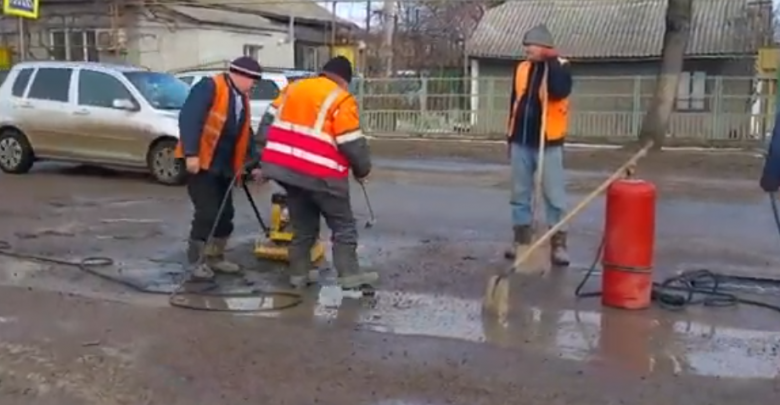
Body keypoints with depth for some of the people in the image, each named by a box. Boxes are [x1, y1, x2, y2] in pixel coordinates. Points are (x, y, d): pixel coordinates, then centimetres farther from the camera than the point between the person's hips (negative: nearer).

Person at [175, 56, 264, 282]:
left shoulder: (242, 99, 15)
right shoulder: (210, 87, -13)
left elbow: (246, 136, 21)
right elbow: (189, 118, -22)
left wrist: (254, 163, 17)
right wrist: (191, 154, -27)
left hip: (224, 167, 9)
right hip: (200, 163, -9)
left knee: (225, 214, 10)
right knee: (207, 213, -9)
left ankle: (215, 258, 24)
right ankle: (196, 262, 4)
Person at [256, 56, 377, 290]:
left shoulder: (293, 88, 14)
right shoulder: (341, 100, -7)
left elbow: (269, 122, 15)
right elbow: (352, 143, -10)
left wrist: (263, 157, 19)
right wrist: (362, 170, 5)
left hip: (286, 167, 7)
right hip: (321, 174, -6)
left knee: (303, 224, 18)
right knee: (343, 226, 5)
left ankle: (299, 273, 21)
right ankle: (350, 275, -1)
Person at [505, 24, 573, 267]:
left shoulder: (561, 67, -5)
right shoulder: (522, 69, 10)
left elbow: (559, 92, -25)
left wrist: (551, 62, -20)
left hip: (548, 143, -5)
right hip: (521, 142, 5)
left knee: (554, 196, -2)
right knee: (520, 194, 10)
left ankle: (558, 244, 4)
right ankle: (522, 240, 20)